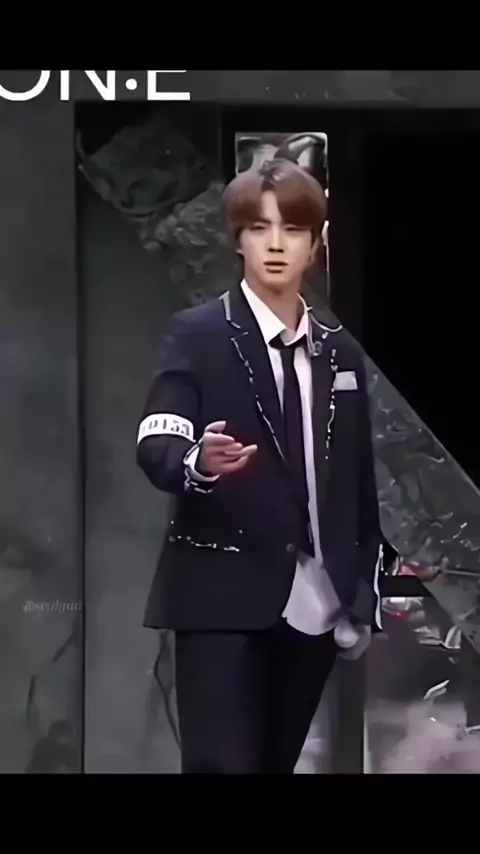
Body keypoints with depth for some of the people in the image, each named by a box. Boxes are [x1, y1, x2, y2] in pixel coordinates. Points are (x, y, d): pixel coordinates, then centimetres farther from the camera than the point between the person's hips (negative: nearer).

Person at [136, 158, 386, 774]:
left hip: (316, 603, 5)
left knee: (278, 764, 9)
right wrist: (198, 463, -37)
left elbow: (359, 482, 14)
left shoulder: (340, 350, 12)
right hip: (225, 600, -4)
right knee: (222, 765, -11)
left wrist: (362, 594, 9)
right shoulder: (196, 334, -3)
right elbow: (155, 447, -15)